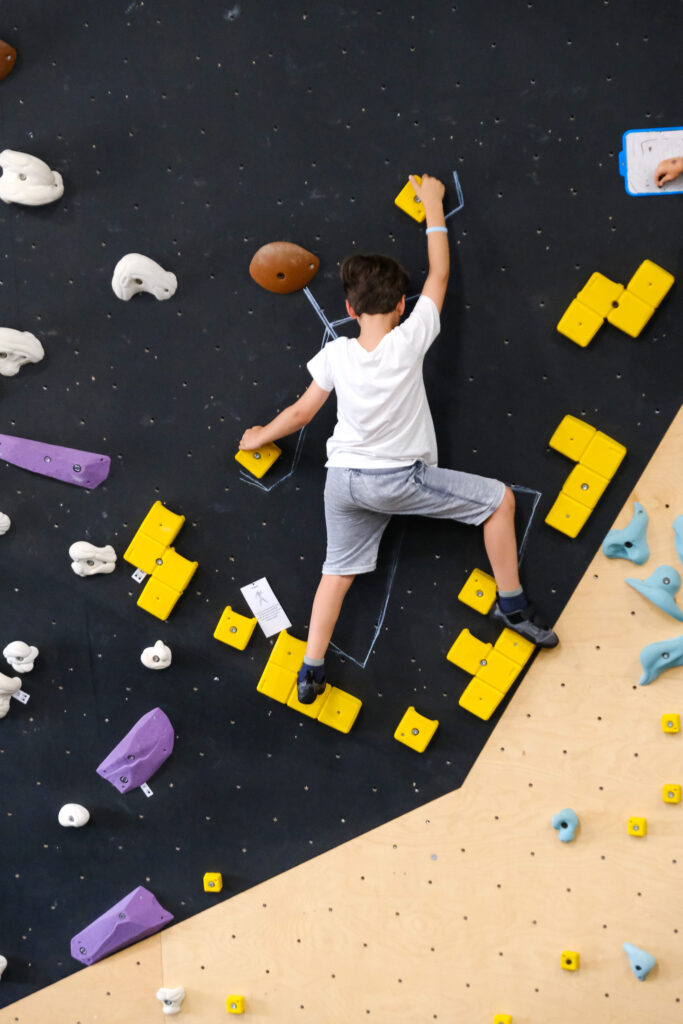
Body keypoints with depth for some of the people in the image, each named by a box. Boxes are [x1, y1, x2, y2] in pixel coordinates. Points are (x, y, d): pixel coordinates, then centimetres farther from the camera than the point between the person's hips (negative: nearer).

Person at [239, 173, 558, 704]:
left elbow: (301, 411, 2)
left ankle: (311, 671, 15)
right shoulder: (409, 341, -15)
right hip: (402, 480, -4)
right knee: (499, 498, 8)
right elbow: (439, 274, -3)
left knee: (338, 571, 18)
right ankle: (513, 604, 13)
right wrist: (433, 206, 9)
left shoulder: (335, 355, -7)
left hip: (344, 480, 4)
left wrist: (258, 437, 21)